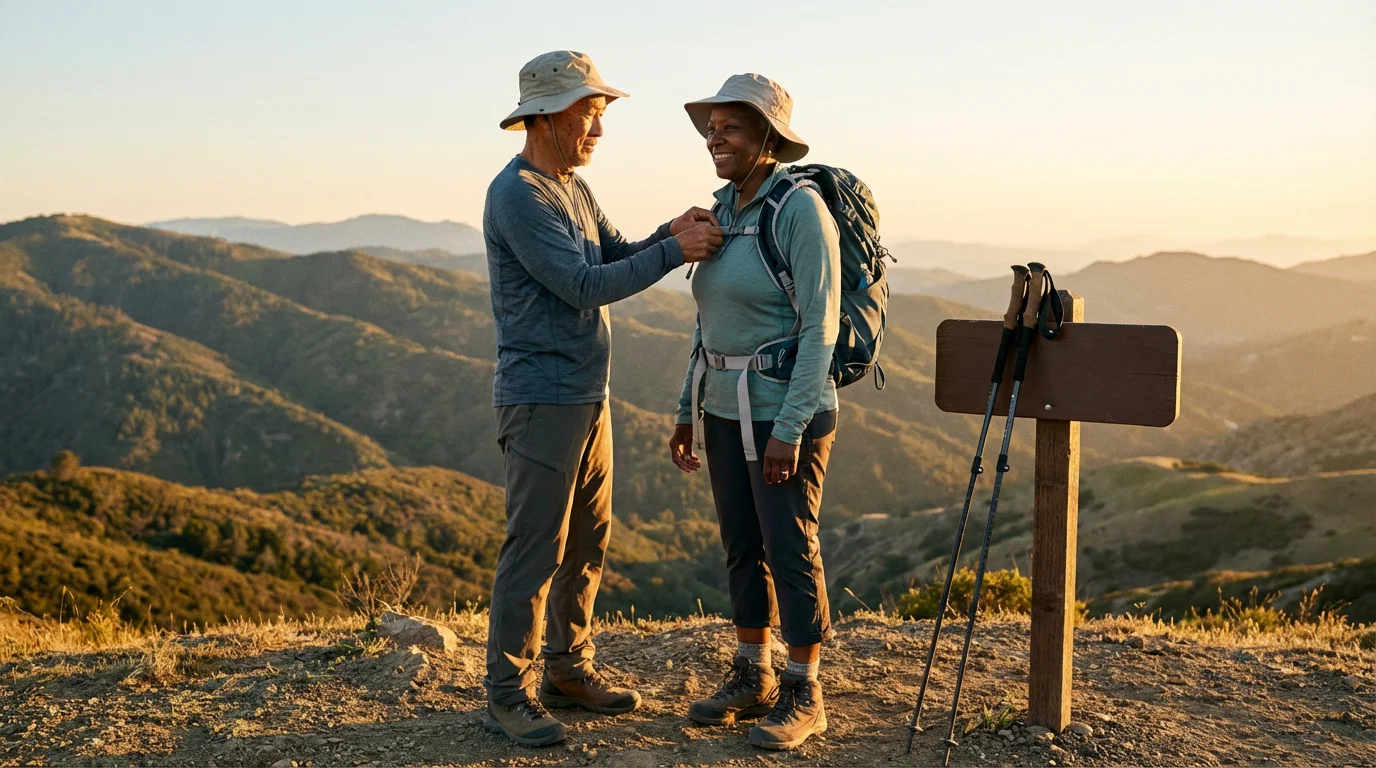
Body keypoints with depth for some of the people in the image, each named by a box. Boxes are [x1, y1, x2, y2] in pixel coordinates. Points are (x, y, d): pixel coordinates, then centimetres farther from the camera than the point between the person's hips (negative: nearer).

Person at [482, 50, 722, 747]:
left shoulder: (573, 188, 15)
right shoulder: (517, 196, -15)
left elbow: (616, 258, 14)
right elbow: (585, 286, -20)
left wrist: (670, 236, -4)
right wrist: (673, 251, -18)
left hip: (588, 396, 10)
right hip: (541, 399, -9)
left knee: (588, 540, 15)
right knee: (535, 549, -5)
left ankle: (569, 670, 27)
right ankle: (509, 695, 5)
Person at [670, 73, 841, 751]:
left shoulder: (801, 210, -15)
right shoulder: (723, 210, 8)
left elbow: (820, 327, -18)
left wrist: (789, 429, -21)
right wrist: (688, 410, 14)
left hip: (785, 409, -8)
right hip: (725, 408, 8)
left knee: (790, 550, 2)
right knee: (742, 547, 15)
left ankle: (803, 695, 17)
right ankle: (751, 678, 29)